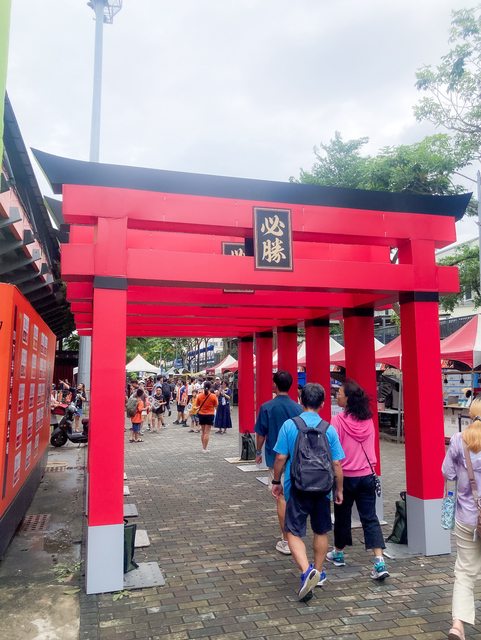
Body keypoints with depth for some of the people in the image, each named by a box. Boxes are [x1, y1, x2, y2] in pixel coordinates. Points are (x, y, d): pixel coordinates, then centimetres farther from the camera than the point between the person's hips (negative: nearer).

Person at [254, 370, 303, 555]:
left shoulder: (267, 407, -11)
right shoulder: (298, 408, -1)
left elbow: (261, 434, -5)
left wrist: (258, 452, 11)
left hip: (276, 457, -4)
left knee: (281, 497, 1)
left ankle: (286, 541, 5)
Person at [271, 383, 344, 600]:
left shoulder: (289, 425, -9)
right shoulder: (329, 429, -5)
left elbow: (281, 457, -7)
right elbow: (336, 464, -3)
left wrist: (276, 481, 7)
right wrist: (339, 490, 10)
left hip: (297, 487, -2)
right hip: (322, 489, 2)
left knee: (293, 532, 5)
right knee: (321, 532, 20)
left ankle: (306, 571, -15)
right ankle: (318, 572, 32)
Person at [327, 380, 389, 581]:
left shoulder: (338, 421, -18)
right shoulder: (368, 419, -2)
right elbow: (369, 446, 11)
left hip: (346, 476, -3)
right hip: (367, 475, 4)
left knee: (342, 516, 15)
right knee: (370, 518, 6)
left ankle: (338, 554, 34)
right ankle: (380, 562, -3)